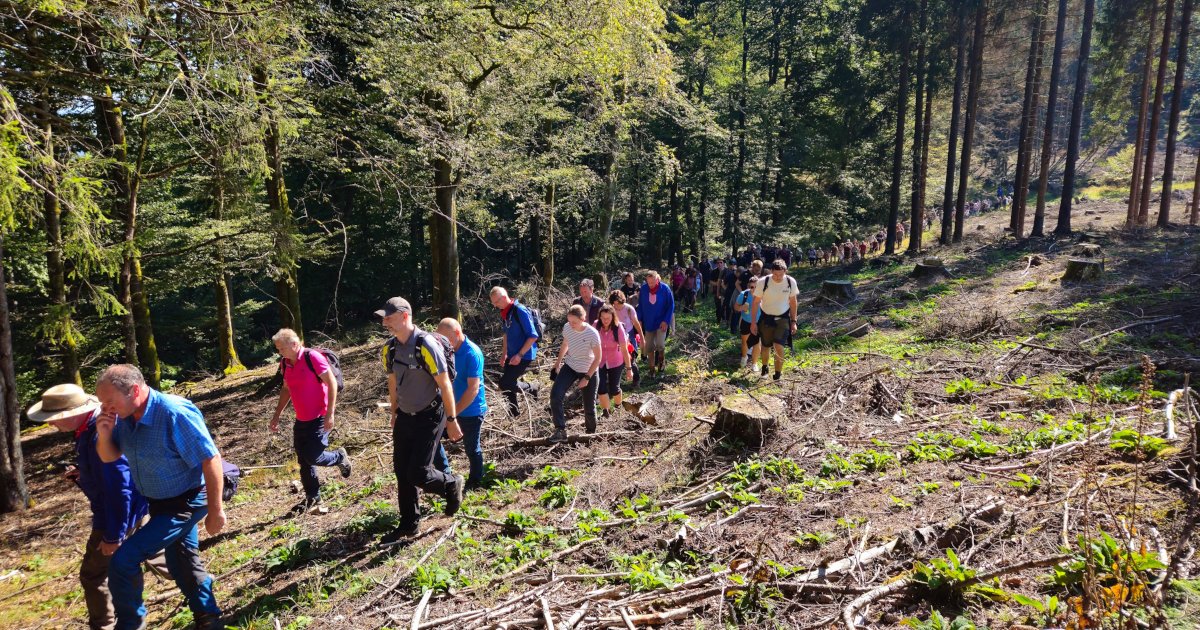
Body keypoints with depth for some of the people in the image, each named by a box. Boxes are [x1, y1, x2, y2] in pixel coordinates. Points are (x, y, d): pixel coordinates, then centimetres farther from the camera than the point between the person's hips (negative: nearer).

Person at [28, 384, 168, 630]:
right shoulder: (93, 424, -1)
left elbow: (119, 489, -29)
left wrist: (113, 535, -22)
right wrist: (81, 474, 1)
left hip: (119, 512, -10)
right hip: (135, 505, 10)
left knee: (93, 574, 6)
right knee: (150, 552, 26)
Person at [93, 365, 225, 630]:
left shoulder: (175, 414, -30)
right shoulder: (124, 415, -7)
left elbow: (211, 460, -27)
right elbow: (109, 457, 6)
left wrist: (215, 510, -22)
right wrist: (104, 433, -17)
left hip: (184, 503, -9)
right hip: (159, 502, 9)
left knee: (123, 561, -11)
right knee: (184, 563, 21)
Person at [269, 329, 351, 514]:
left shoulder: (312, 357, -17)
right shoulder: (284, 363, 5)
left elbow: (332, 383, -18)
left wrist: (330, 414, -21)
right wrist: (277, 415, 17)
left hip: (320, 418, -7)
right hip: (301, 420, 7)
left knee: (313, 457, -11)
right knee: (303, 460, 10)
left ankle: (339, 457, 20)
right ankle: (312, 498, 25)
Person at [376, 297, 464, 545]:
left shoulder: (427, 345, -21)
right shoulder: (390, 348, 1)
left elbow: (445, 385, -18)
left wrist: (451, 420, -15)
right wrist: (394, 415, 22)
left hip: (430, 417, -7)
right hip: (405, 417, 7)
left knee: (418, 474, -9)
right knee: (401, 472, 10)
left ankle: (452, 485, 22)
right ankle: (408, 524, 27)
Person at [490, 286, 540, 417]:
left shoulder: (520, 311, -20)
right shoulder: (504, 313, 6)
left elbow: (533, 336, -21)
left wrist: (520, 355, -22)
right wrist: (504, 354, 17)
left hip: (524, 355, -8)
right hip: (512, 355, 8)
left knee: (505, 384, -11)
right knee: (506, 383, 10)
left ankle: (532, 389, 12)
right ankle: (513, 412, 26)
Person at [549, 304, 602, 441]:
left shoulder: (592, 334, -25)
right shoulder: (567, 328, -12)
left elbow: (598, 358, -17)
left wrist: (587, 377, -18)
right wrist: (558, 363, 16)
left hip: (589, 372, -3)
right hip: (570, 368, 4)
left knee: (589, 406, 6)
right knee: (555, 395, -17)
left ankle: (591, 432, 33)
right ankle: (560, 430, -11)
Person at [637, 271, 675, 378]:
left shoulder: (664, 289, -13)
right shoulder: (643, 289, -7)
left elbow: (671, 305, -7)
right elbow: (640, 305, 5)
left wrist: (666, 321, -14)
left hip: (662, 322, -3)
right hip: (648, 322, 3)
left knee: (660, 344, -18)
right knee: (649, 347, 6)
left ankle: (662, 360, 13)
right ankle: (652, 368, 22)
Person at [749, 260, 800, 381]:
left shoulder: (791, 282, -13)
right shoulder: (762, 282, -18)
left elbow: (793, 302, 1)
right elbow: (755, 302, -8)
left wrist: (793, 321, 2)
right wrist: (753, 322, -7)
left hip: (783, 318, 0)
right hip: (766, 318, 0)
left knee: (778, 346, -14)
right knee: (766, 346, 11)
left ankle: (778, 373, 3)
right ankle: (764, 367, 40)